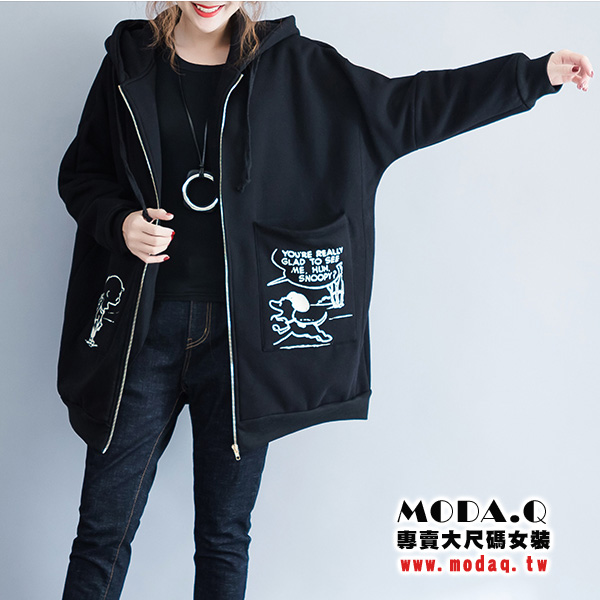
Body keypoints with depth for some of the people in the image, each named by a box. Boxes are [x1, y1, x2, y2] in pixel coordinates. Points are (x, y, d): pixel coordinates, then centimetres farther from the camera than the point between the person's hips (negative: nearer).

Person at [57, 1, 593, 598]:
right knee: (104, 532, 5)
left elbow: (407, 107, 6)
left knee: (225, 536, 11)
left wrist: (535, 74, 3)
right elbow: (80, 171, 14)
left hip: (240, 334, 0)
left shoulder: (290, 66, 4)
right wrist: (119, 222, -7)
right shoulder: (130, 61, 6)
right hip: (147, 328, 0)